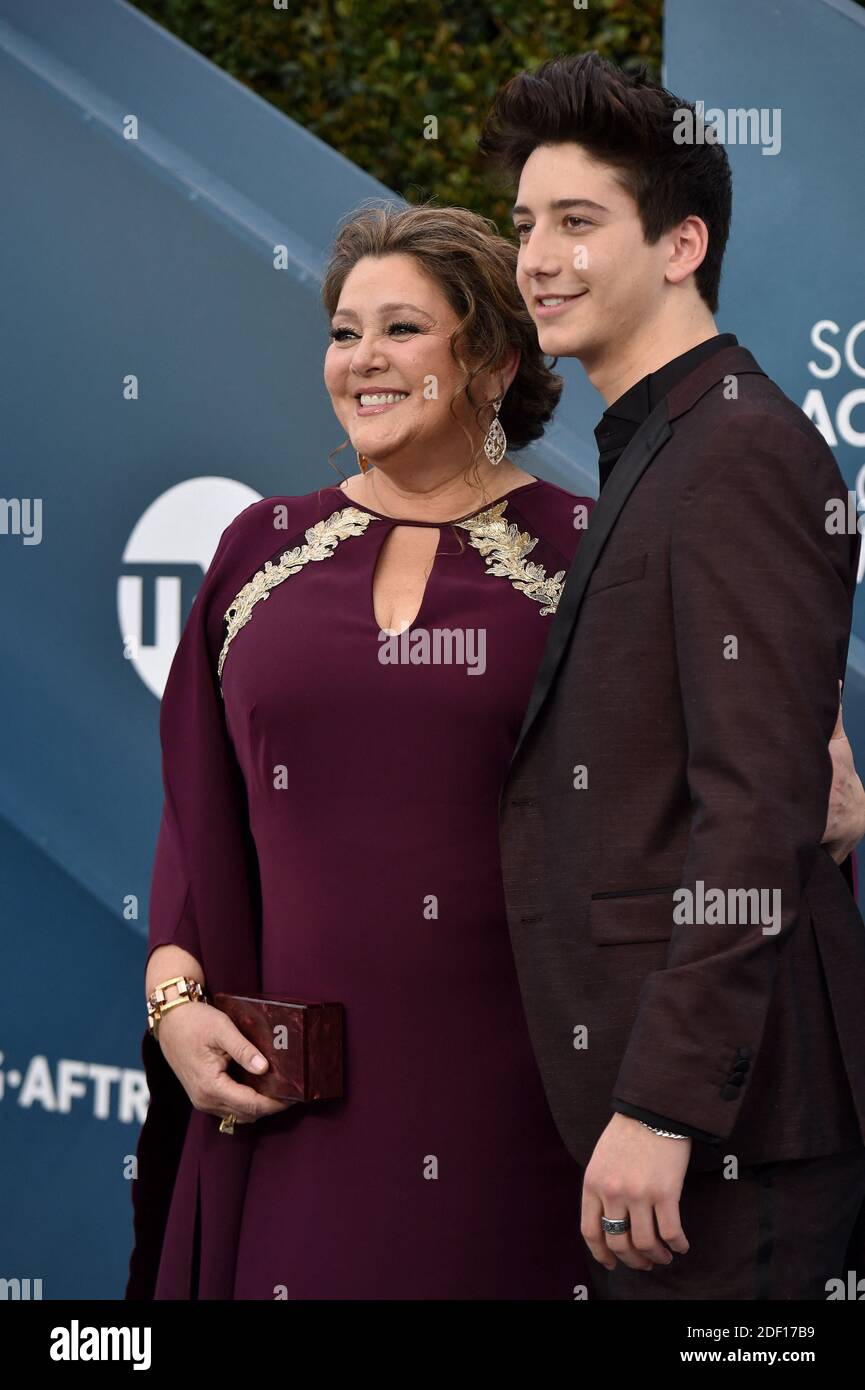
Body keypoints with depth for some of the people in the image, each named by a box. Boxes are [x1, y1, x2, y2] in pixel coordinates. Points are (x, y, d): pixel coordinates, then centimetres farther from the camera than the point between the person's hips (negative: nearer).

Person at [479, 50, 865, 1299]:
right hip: (654, 1083, 9)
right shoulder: (652, 458, 19)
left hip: (723, 1107, -9)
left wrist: (664, 1105, -22)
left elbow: (758, 809, -19)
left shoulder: (744, 454, -12)